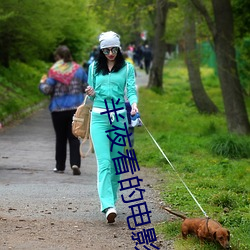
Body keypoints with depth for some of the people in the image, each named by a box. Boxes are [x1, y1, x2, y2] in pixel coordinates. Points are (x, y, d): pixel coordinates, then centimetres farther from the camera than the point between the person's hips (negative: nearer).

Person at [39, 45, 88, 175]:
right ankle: (75, 163, -14)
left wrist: (42, 83, 9)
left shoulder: (54, 71, -9)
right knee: (74, 137, 4)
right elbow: (87, 87, 6)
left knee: (60, 138, 10)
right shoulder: (78, 69, 1)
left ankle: (60, 166, 16)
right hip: (76, 108, 2)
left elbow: (47, 90, -12)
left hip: (58, 109, -2)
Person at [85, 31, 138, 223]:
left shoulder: (127, 68, 6)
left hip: (119, 117, 0)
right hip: (99, 117, 0)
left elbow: (131, 90, -3)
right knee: (104, 162, -13)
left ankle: (111, 201, 18)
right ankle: (108, 206, -23)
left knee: (116, 162, 4)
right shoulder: (94, 68, 11)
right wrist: (91, 94, -6)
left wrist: (134, 104, -24)